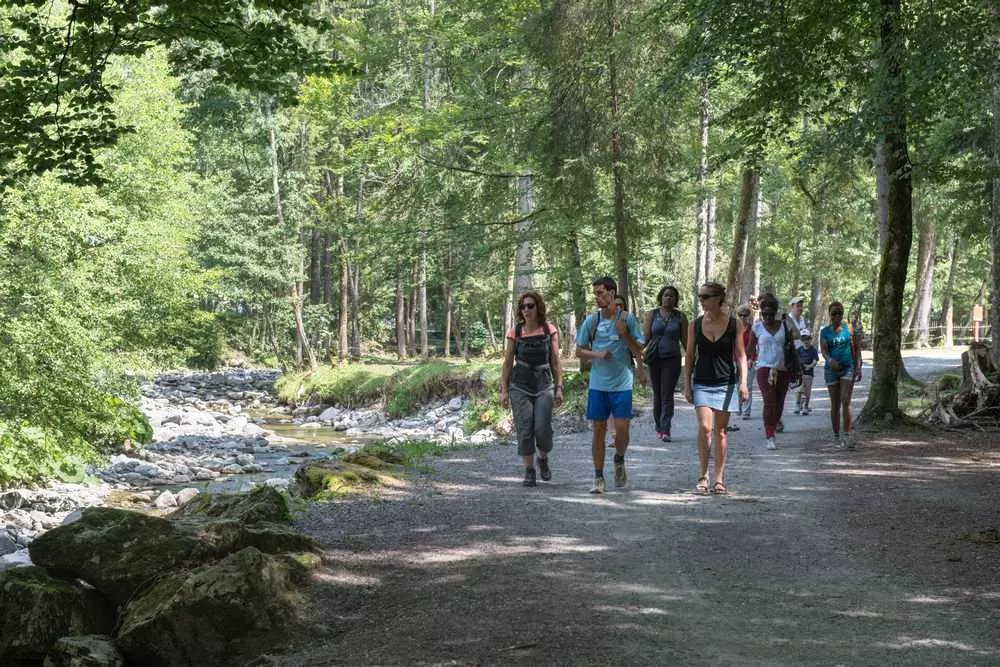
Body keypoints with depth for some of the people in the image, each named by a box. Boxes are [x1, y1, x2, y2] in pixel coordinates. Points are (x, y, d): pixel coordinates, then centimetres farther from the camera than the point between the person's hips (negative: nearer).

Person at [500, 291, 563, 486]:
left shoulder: (549, 331, 1)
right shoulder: (515, 332, 0)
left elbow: (555, 362, 4)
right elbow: (508, 362, 4)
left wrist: (559, 388, -1)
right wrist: (504, 390, 0)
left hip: (544, 385, 0)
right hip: (520, 386, 0)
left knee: (542, 428, -10)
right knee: (524, 430, -2)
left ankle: (543, 459, 19)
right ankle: (529, 470, 10)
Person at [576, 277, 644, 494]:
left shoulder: (628, 319, -1)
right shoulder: (591, 320, 4)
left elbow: (639, 352, 1)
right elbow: (579, 351, 9)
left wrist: (624, 334, -15)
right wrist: (596, 354, -10)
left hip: (622, 384, -1)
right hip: (598, 384, 2)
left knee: (622, 428, -6)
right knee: (598, 429, 2)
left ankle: (619, 460, 25)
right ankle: (598, 478, 10)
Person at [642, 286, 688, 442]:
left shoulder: (680, 317, 7)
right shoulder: (653, 314, 8)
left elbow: (685, 341, 10)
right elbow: (645, 337, 4)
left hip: (672, 360, -2)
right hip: (654, 359, 2)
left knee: (667, 395, -9)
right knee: (657, 394, 8)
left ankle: (665, 430, -13)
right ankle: (659, 428, 17)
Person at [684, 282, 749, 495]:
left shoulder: (734, 324, -1)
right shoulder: (695, 325, 2)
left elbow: (741, 355, 0)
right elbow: (690, 356, 7)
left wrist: (743, 382, -10)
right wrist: (687, 385, 3)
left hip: (726, 384, 0)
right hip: (702, 383, 0)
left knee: (721, 431, 5)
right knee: (705, 428, -13)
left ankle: (719, 479, 13)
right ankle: (703, 475, 0)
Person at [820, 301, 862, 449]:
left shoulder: (849, 329, 3)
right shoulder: (825, 331, 3)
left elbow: (856, 349, 6)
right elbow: (823, 349, -8)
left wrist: (858, 367, -1)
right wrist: (830, 360, -29)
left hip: (848, 368, -1)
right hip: (831, 369, 1)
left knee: (846, 402, -13)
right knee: (835, 404, 7)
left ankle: (847, 435, -17)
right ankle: (836, 436, 16)